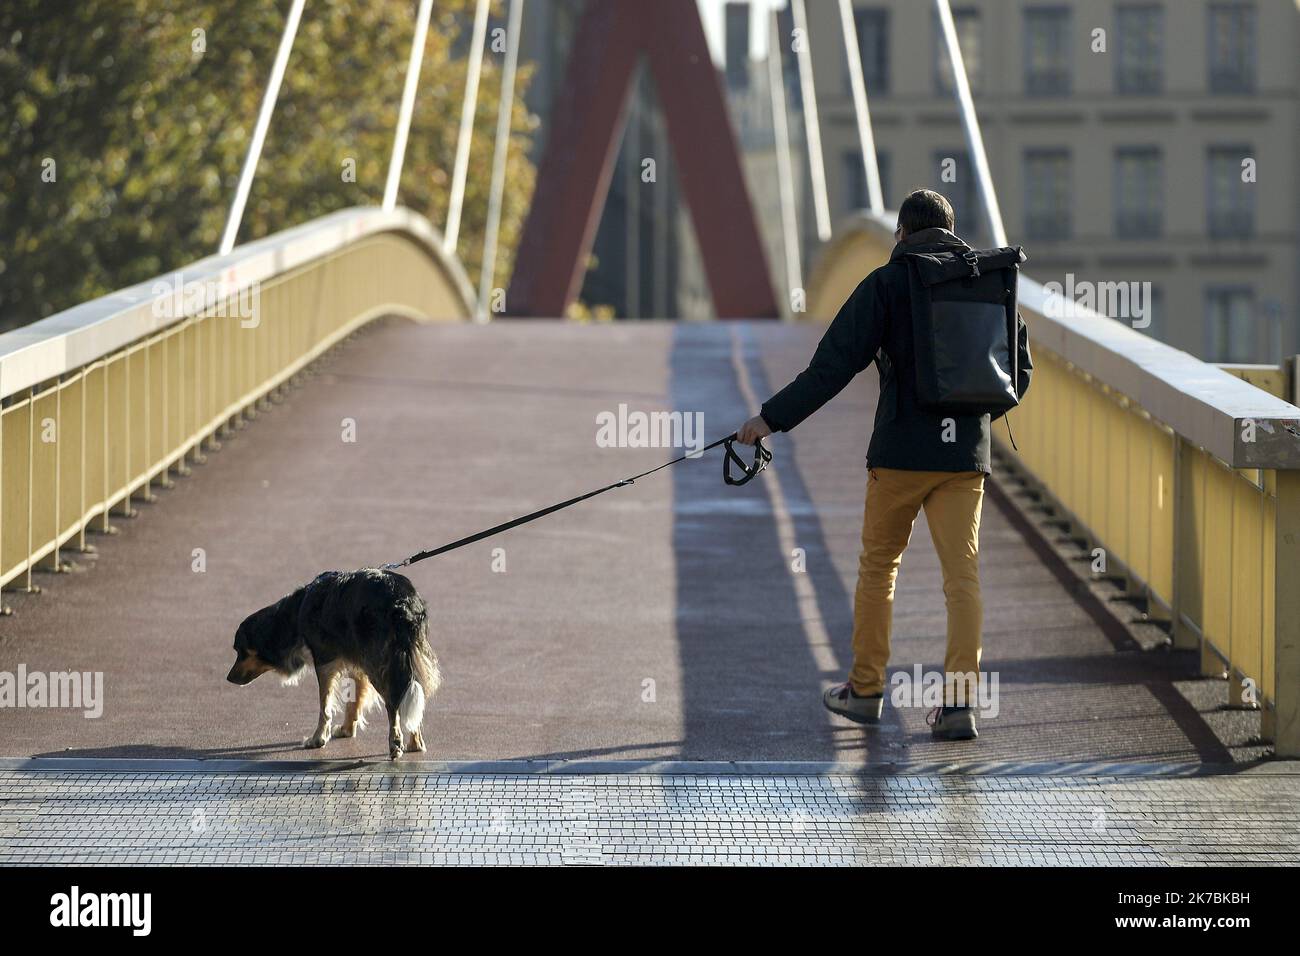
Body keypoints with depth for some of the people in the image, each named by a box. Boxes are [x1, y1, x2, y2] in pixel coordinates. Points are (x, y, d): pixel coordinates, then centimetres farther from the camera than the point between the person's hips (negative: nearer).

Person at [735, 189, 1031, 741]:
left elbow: (835, 364, -10)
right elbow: (1018, 371, 14)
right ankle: (959, 702, -9)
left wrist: (773, 418, -7)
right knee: (962, 576, 1)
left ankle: (865, 690, 21)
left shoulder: (887, 283, -4)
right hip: (966, 453, 3)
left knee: (878, 564, 14)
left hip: (900, 451, -2)